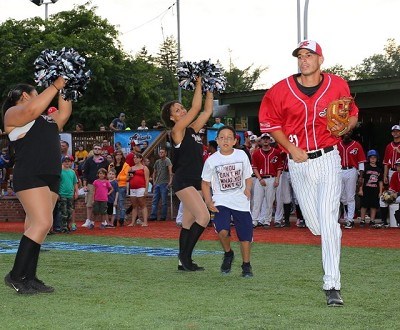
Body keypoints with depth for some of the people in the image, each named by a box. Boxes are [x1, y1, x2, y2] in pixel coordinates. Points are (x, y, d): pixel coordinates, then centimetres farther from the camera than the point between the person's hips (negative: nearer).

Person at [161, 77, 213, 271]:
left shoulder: (192, 130, 15)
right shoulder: (177, 131, -6)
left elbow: (207, 111, 17)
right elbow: (196, 108, -11)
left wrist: (209, 90, 12)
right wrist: (199, 84, -5)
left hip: (194, 182, 8)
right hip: (183, 181, -8)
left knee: (189, 222, 7)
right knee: (203, 216, -18)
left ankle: (183, 262, 9)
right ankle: (185, 256, -13)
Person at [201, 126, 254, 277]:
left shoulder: (242, 155, -2)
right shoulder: (211, 160, -4)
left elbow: (248, 177, 10)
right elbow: (205, 183, 5)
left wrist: (248, 189, -10)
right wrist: (209, 201, -8)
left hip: (241, 201, 2)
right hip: (221, 201, -1)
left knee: (245, 234, 3)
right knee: (222, 230, -22)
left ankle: (246, 265, 23)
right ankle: (228, 254, 9)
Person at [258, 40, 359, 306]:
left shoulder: (338, 85, -4)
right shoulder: (282, 90, -5)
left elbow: (353, 115, 12)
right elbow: (269, 121, 6)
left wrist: (345, 127, -12)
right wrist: (291, 149, -5)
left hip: (328, 158, -2)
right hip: (298, 162, 2)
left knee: (329, 221, -13)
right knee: (315, 226, 7)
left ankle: (332, 286, -12)